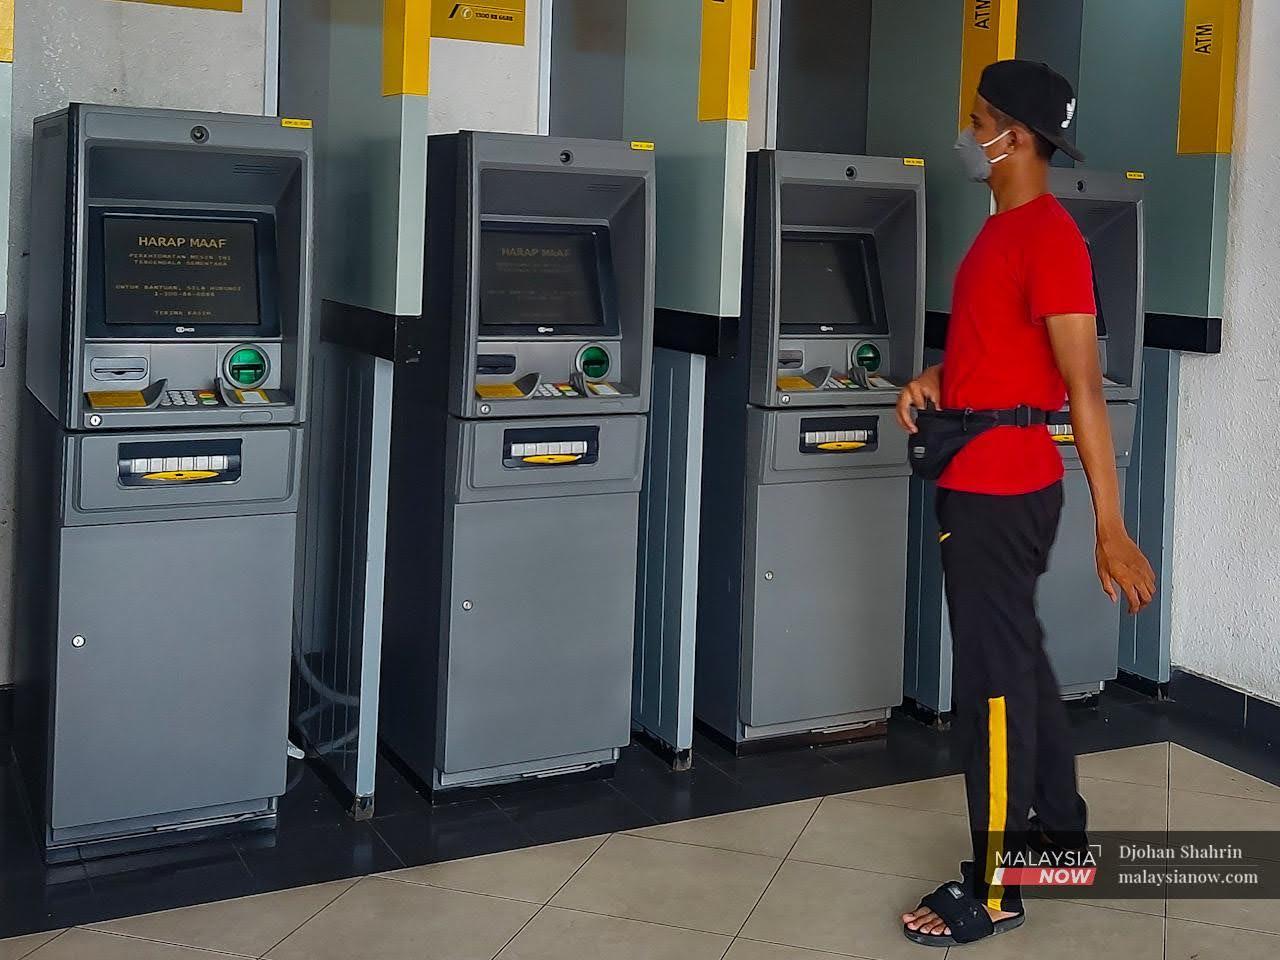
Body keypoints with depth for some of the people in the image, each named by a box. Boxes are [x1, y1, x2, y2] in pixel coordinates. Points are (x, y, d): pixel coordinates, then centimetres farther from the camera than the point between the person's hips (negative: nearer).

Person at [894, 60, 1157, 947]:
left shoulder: (1048, 235, -16)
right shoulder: (1004, 229, 14)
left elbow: (1084, 387, -20)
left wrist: (1110, 528, -22)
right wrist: (934, 382, 5)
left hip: (1002, 490, -10)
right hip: (981, 484, 10)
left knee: (992, 680, -2)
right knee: (1019, 661, 18)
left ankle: (994, 889, 10)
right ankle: (1061, 829, 34)